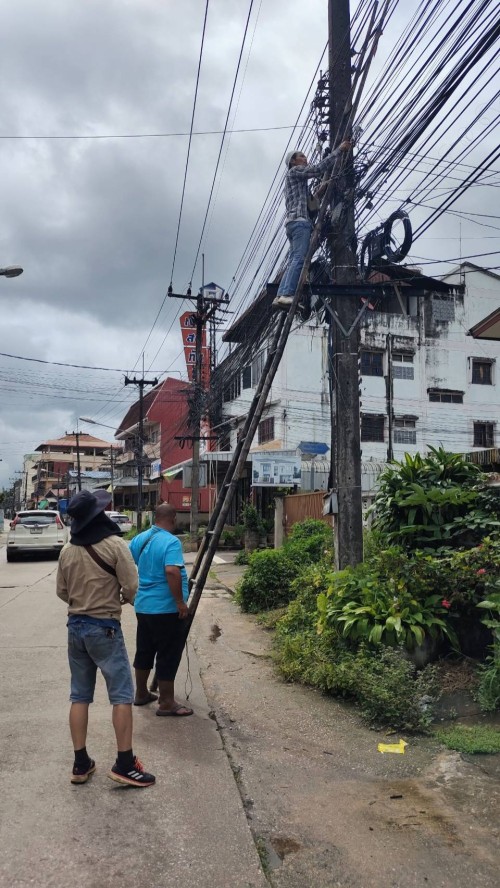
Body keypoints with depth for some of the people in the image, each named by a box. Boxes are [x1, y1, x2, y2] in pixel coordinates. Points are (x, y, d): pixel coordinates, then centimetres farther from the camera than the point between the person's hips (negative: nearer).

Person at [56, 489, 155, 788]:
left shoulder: (67, 550, 2)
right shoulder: (115, 544, -14)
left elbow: (62, 591, 10)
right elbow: (132, 588, -15)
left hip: (75, 626, 6)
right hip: (104, 628, -6)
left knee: (80, 696, 12)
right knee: (122, 695, 3)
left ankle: (81, 763, 20)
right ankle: (125, 764, 5)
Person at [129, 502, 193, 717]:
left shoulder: (139, 539, 6)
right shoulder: (171, 542, -18)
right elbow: (172, 571, -31)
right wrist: (181, 601, -23)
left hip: (143, 606, 8)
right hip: (166, 609, -8)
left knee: (144, 651, 20)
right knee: (168, 656, 2)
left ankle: (141, 693, 33)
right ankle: (167, 703, 10)